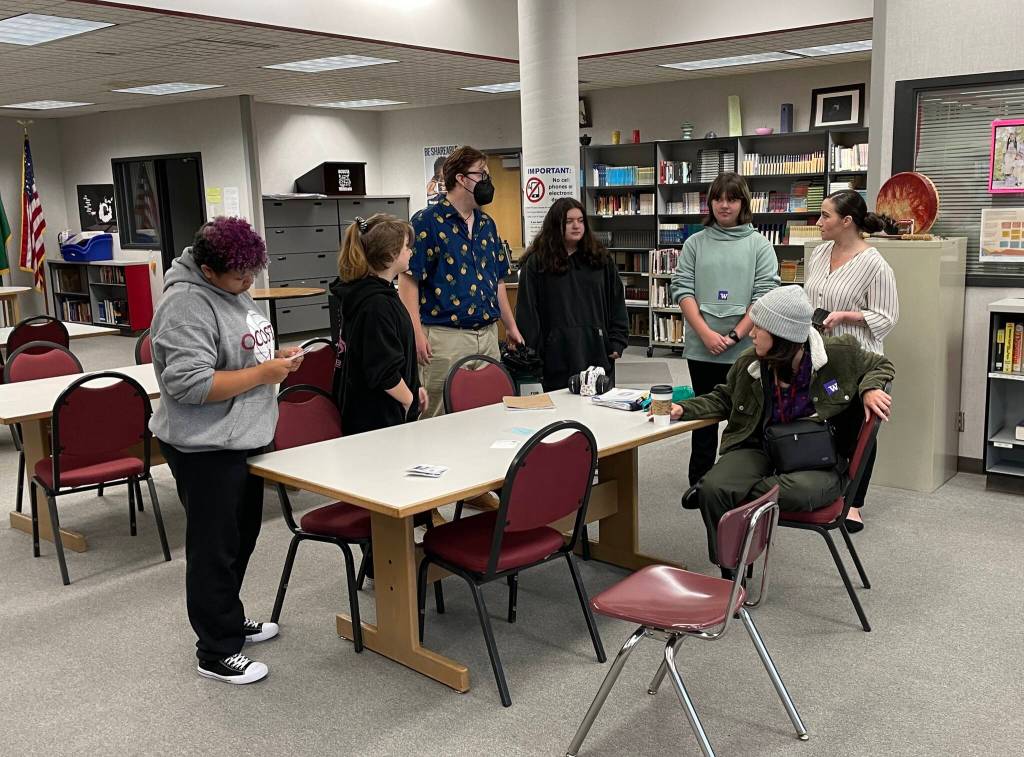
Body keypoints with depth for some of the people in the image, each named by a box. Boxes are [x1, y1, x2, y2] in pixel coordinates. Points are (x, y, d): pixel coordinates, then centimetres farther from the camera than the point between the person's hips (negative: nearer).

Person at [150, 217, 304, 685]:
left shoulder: (231, 290, 9)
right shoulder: (187, 305, -21)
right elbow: (191, 383, -28)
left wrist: (275, 356, 3)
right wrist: (263, 374, -22)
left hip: (243, 440, 10)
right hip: (207, 451, -10)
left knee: (242, 538, 21)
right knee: (215, 550, 2)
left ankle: (229, 620, 39)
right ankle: (217, 653, 15)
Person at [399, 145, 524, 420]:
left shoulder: (487, 224, 16)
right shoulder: (427, 222, -6)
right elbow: (408, 281, -11)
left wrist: (511, 327, 20)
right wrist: (417, 334, -18)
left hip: (488, 335, 7)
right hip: (445, 337, -7)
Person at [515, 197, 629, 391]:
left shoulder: (601, 259, 11)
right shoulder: (537, 263, 2)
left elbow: (616, 303, 11)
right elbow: (527, 310, 0)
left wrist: (617, 343, 3)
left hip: (597, 349, 3)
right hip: (558, 353, -2)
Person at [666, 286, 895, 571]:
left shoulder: (840, 354, -7)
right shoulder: (749, 363, 0)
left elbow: (880, 366, 13)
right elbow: (723, 398, 19)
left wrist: (870, 389, -10)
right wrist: (683, 409, 3)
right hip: (761, 450, 3)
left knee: (800, 492, -39)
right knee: (712, 488, -27)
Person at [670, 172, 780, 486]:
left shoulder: (760, 245, 2)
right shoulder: (695, 243, 7)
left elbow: (765, 295, -5)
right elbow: (682, 289, 0)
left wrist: (735, 335, -14)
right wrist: (707, 334, -12)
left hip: (745, 350, -1)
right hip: (701, 349, 2)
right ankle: (698, 483, 23)